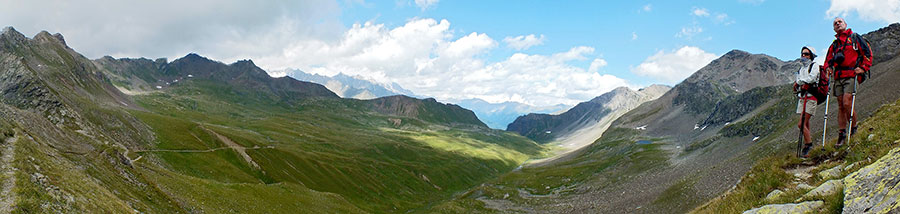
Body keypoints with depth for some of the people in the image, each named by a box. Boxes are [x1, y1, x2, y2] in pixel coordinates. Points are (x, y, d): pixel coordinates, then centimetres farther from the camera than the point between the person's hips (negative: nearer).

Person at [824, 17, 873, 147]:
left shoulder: (855, 38, 8)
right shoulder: (834, 45, 21)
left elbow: (867, 53, 4)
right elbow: (828, 60, 25)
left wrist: (863, 68, -7)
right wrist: (828, 68, 4)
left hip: (851, 76, -5)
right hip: (838, 77, 5)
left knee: (846, 103, -17)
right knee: (840, 106, 2)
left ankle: (853, 127, 1)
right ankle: (842, 134, 3)